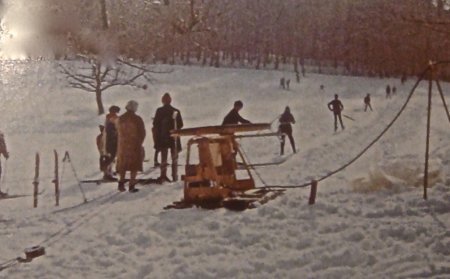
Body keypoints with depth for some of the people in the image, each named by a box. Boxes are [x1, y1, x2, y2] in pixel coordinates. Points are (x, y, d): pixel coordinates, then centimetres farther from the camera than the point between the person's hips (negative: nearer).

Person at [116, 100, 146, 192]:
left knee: (123, 164, 15)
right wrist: (139, 142, 8)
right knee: (134, 165, 4)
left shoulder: (120, 119, -2)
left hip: (123, 145, 3)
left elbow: (119, 131, 4)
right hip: (135, 145, -3)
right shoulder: (137, 119, -13)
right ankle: (131, 186, 0)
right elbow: (142, 133, -8)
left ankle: (121, 183, 5)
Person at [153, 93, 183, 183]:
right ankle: (175, 176, 9)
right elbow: (180, 125, 1)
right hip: (174, 138, 0)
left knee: (163, 158, 5)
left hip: (162, 138, 0)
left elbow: (155, 124, -5)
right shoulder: (176, 111, -4)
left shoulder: (159, 111, -6)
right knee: (174, 158, 11)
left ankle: (163, 175, -8)